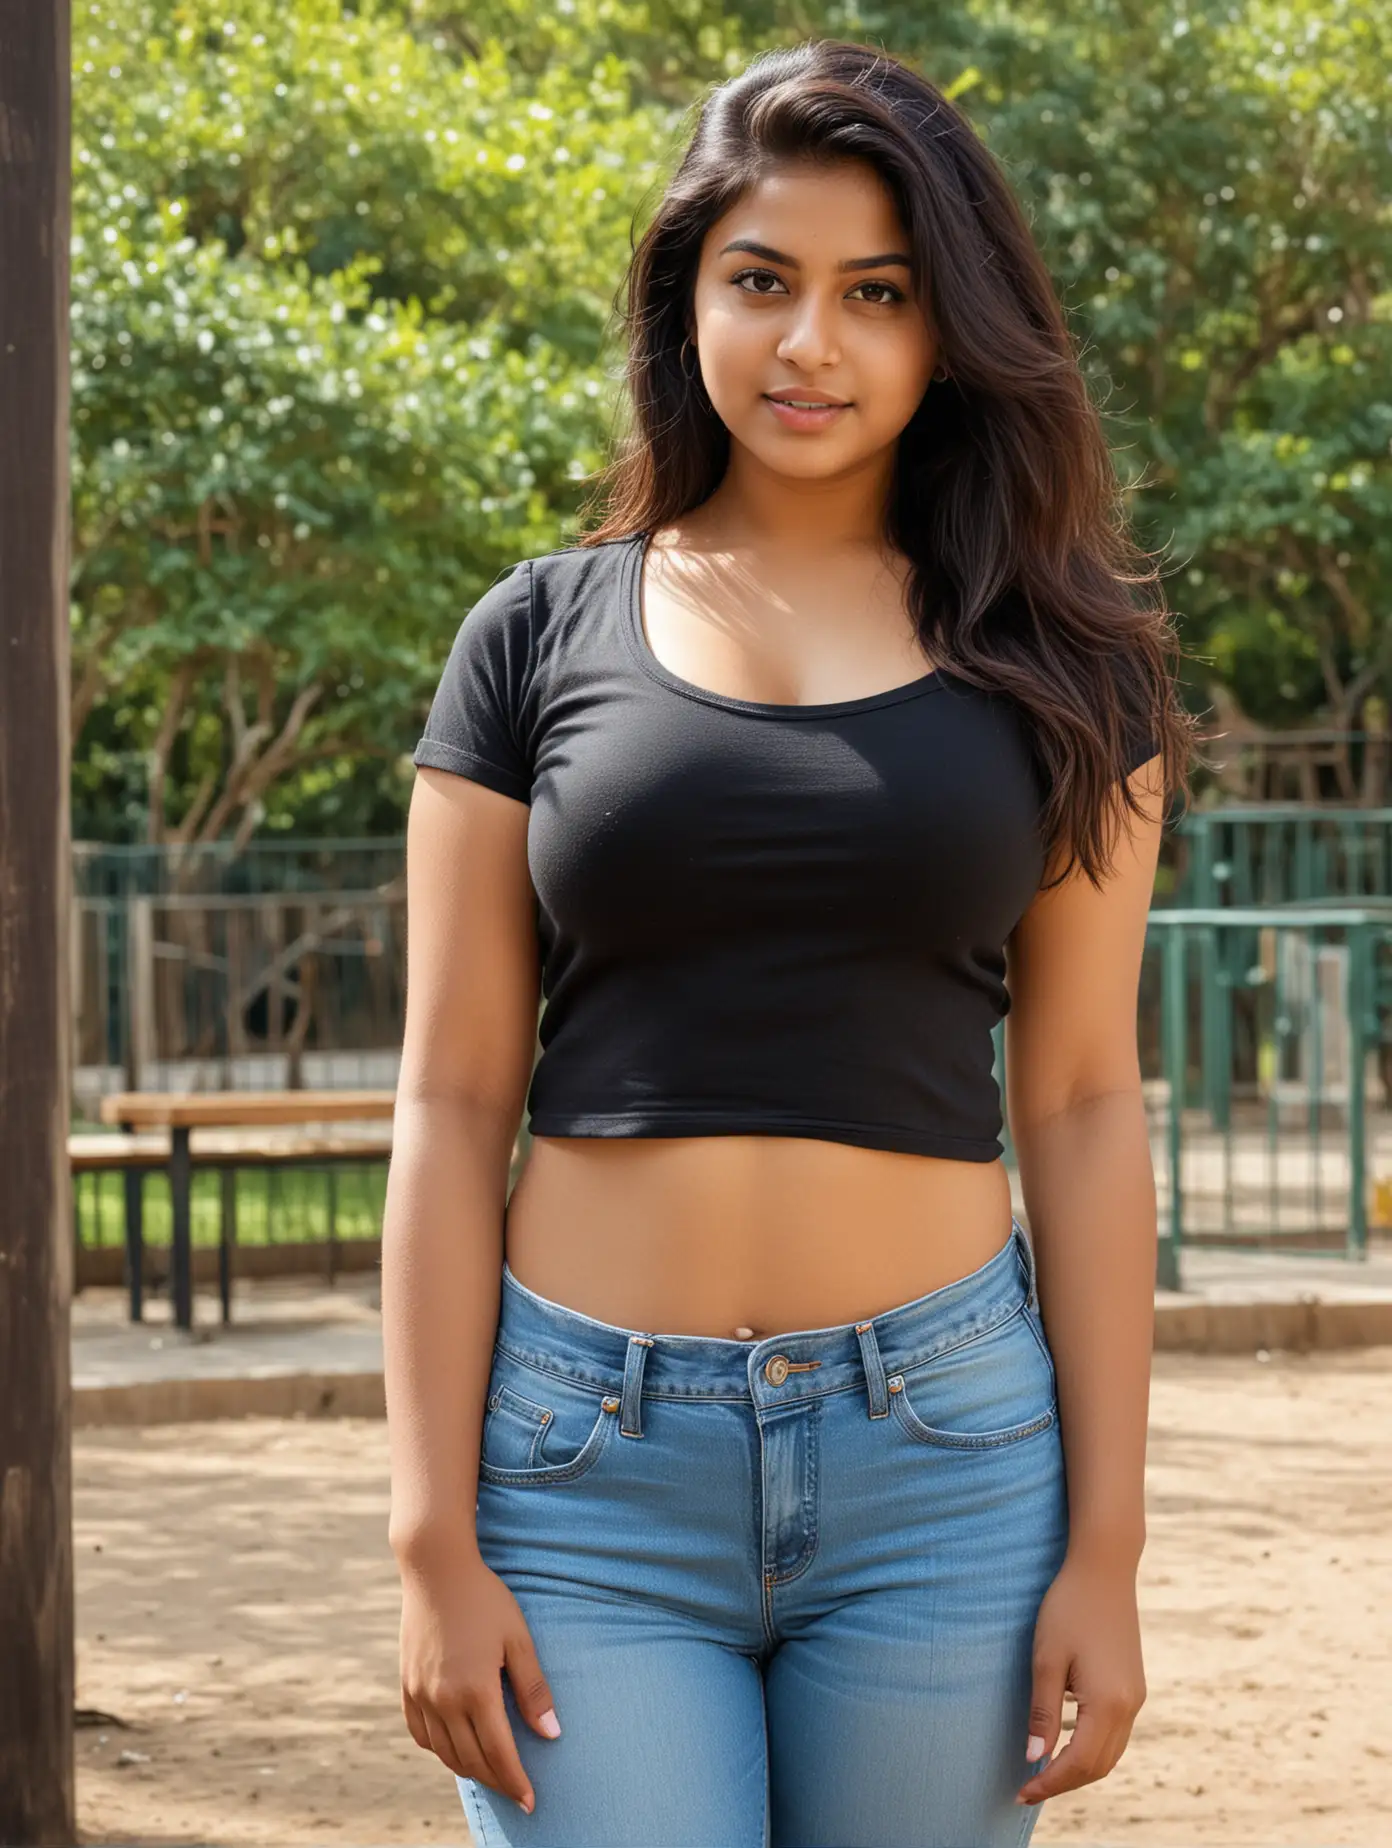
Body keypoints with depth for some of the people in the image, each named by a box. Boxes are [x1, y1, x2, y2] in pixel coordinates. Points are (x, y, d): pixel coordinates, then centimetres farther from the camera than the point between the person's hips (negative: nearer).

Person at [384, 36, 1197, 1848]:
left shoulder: (1047, 660, 8)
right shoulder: (542, 637, 6)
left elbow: (1083, 1106, 6)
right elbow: (453, 1103, 3)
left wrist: (1106, 1544, 0)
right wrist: (435, 1541, -4)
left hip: (941, 1450, 1)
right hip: (590, 1450, -1)